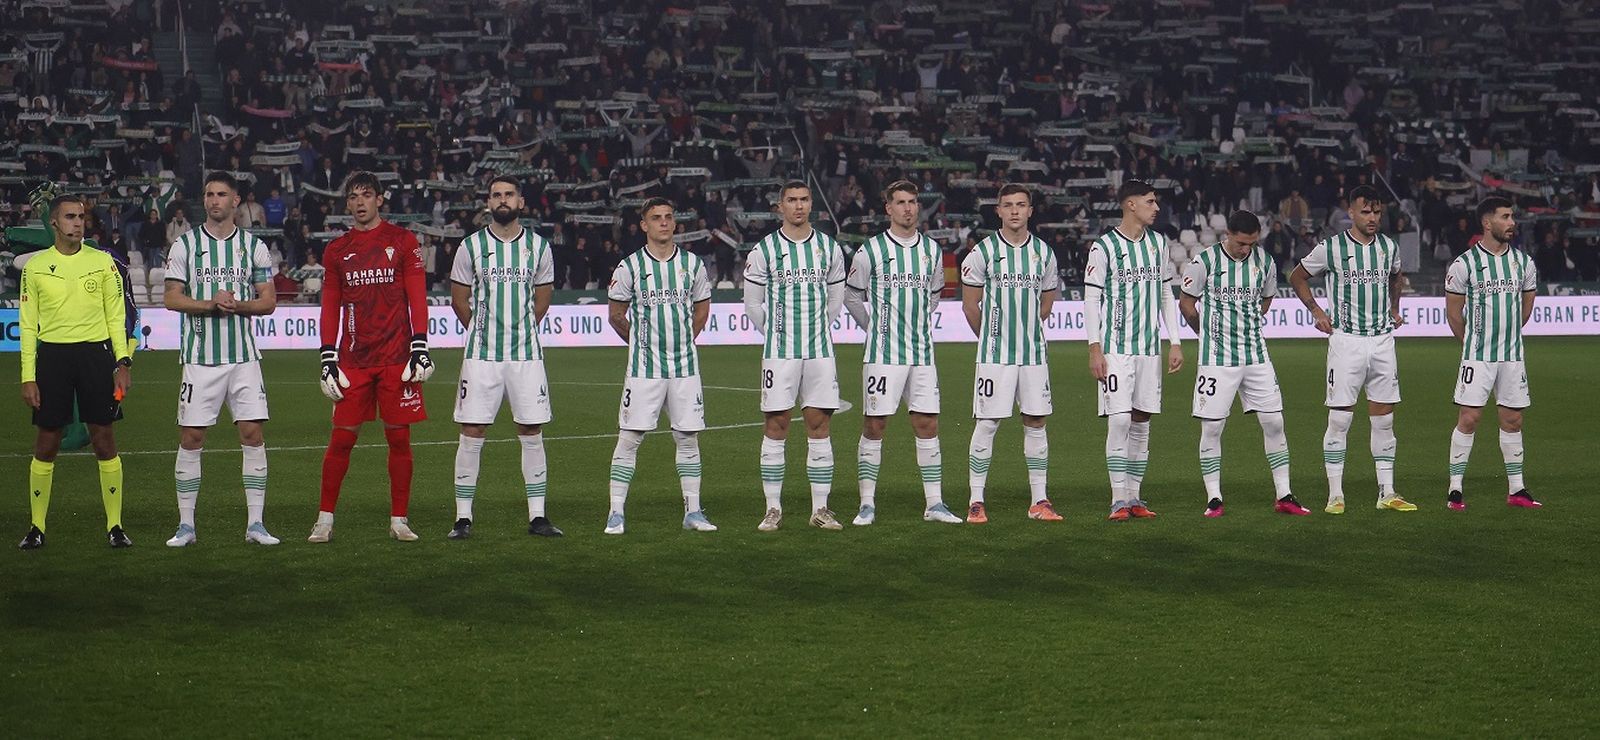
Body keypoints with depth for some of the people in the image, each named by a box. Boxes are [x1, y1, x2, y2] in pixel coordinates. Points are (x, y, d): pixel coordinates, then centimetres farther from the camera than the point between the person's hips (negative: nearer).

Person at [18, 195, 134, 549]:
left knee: (104, 439, -1)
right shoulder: (35, 267, 6)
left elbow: (117, 316, 7)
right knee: (47, 442, 2)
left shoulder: (103, 262, 6)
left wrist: (122, 362, -3)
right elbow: (28, 324, 7)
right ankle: (37, 527, 12)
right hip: (51, 356, 0)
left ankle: (115, 526, 6)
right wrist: (28, 377, 1)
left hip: (96, 353, 0)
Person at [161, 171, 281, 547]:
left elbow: (268, 301, 6)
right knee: (191, 437, -1)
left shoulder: (254, 246, 7)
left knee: (252, 434, -3)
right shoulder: (184, 245, 4)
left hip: (244, 357, 1)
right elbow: (171, 298, -1)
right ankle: (186, 525, 8)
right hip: (199, 357, -1)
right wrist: (211, 304, -15)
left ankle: (255, 523, 4)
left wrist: (238, 305, -13)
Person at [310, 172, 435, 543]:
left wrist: (420, 346, -8)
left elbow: (417, 297, 1)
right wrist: (328, 359, 5)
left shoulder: (403, 241, 4)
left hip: (396, 358, -2)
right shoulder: (337, 250, 11)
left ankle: (399, 519, 10)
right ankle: (325, 519, 8)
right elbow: (330, 308, 13)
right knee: (341, 438, 0)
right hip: (354, 359, 2)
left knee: (399, 437, 2)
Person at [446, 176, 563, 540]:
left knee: (532, 434, 4)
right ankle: (463, 518, 6)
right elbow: (459, 300, 9)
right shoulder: (471, 247, 0)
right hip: (481, 357, -1)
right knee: (471, 435, -2)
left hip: (526, 354, 2)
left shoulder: (539, 247, 5)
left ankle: (537, 517, 11)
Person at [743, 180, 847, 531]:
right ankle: (773, 509, 4)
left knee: (819, 425, 2)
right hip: (779, 352, -2)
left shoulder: (829, 248, 8)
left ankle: (821, 509, 7)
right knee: (776, 426, -2)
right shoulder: (764, 250, 0)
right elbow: (753, 304, 7)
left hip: (820, 350, 2)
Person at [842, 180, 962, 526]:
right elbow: (852, 296, 7)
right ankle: (867, 504, 5)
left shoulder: (931, 249, 10)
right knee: (874, 425, -2)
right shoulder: (871, 250, -2)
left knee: (927, 424, 3)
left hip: (922, 351, 4)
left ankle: (934, 503, 9)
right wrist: (875, 328, 5)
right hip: (883, 352, -4)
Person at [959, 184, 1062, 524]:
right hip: (994, 354, -3)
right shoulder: (983, 251, -2)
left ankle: (1038, 501, 11)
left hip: (1034, 353, 3)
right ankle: (976, 502, 3)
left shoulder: (1044, 253, 8)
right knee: (986, 423, -3)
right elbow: (970, 304, 4)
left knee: (1036, 423, 5)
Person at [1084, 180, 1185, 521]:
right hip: (1116, 348, -5)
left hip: (1149, 348, 5)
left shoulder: (1158, 243, 11)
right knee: (1119, 420, -10)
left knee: (1142, 421, 6)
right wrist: (1095, 348, -11)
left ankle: (1134, 497, 13)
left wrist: (1174, 342, 12)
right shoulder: (1104, 247, -6)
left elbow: (1166, 294, 17)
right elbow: (1091, 299, -5)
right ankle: (1119, 499, -5)